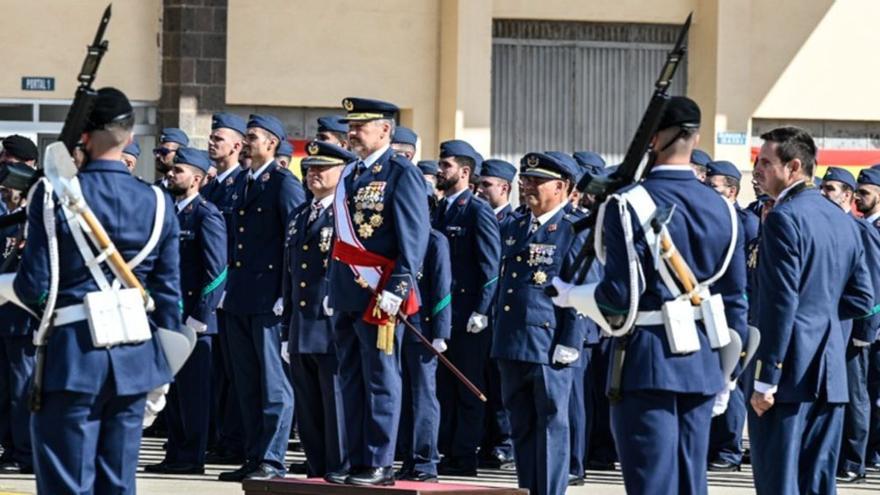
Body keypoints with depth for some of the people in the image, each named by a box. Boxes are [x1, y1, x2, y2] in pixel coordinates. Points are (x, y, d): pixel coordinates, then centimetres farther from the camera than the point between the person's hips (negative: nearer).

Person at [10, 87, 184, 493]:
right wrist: (161, 373, 17)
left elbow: (34, 287, -10)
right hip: (134, 360, 4)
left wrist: (11, 286, 14)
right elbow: (168, 293, 8)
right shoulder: (157, 204, 4)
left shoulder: (54, 196, -9)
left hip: (71, 354, -4)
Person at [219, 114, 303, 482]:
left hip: (269, 297, -8)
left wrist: (288, 294, -16)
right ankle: (254, 458, 16)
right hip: (240, 298, 8)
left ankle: (273, 461, -3)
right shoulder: (241, 182, 16)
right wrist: (230, 287, 16)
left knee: (273, 383, -4)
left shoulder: (285, 184, -8)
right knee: (247, 383, 11)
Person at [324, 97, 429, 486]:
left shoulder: (402, 174, -8)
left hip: (380, 294, -8)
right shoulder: (350, 174, 16)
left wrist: (395, 289, -20)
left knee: (380, 381, -4)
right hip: (348, 294, 8)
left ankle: (379, 465, 0)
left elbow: (414, 239, -14)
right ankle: (357, 462, 15)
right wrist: (333, 289, 19)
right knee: (351, 381, 10)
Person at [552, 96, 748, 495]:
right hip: (701, 367, 6)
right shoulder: (721, 209, 7)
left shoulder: (630, 205, -13)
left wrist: (571, 296, 3)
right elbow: (735, 301, 11)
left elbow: (620, 297, -16)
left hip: (648, 365, -6)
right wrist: (726, 373, 20)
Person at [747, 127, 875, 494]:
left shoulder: (784, 218, -11)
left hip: (790, 370, -8)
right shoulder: (842, 220, 14)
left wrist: (765, 380, -16)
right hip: (830, 375, 8)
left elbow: (780, 303, -17)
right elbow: (862, 299, 16)